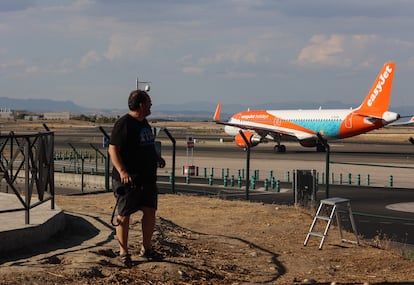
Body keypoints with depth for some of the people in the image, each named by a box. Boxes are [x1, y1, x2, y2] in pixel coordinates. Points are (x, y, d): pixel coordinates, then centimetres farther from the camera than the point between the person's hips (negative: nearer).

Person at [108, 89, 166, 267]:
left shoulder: (143, 123, 15)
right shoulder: (124, 124, -13)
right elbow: (113, 149, -18)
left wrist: (157, 158, 17)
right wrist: (122, 171, -29)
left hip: (148, 178, 8)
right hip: (129, 179, -8)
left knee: (150, 212, 7)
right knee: (124, 215, 1)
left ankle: (146, 248, 21)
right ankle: (123, 253, 9)